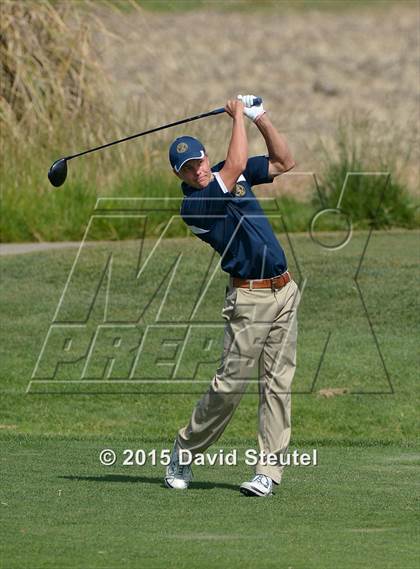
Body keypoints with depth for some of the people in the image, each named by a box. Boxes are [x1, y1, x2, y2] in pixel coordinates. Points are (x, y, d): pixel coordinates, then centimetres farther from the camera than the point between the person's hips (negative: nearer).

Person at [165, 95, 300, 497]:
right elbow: (236, 165, -22)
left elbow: (283, 162, 17)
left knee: (277, 383, 1)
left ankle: (268, 471, 1)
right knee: (229, 383, -6)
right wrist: (238, 116, -10)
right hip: (248, 299, -6)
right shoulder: (193, 205, -14)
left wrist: (260, 119, 3)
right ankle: (184, 453, 12)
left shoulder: (226, 175, 9)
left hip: (284, 291, 6)